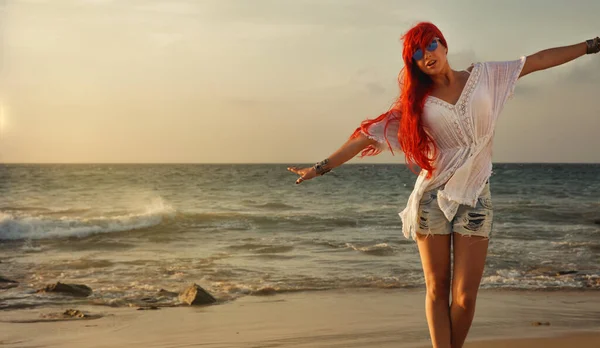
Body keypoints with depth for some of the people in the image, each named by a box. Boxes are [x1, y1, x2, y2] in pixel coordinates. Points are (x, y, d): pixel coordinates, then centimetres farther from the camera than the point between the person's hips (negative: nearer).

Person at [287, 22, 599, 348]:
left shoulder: (483, 75, 6)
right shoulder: (417, 100, 3)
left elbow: (539, 59, 9)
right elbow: (370, 134, 2)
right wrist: (322, 167, 0)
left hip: (475, 198, 0)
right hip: (433, 197, 0)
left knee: (465, 296, -4)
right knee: (437, 290, 4)